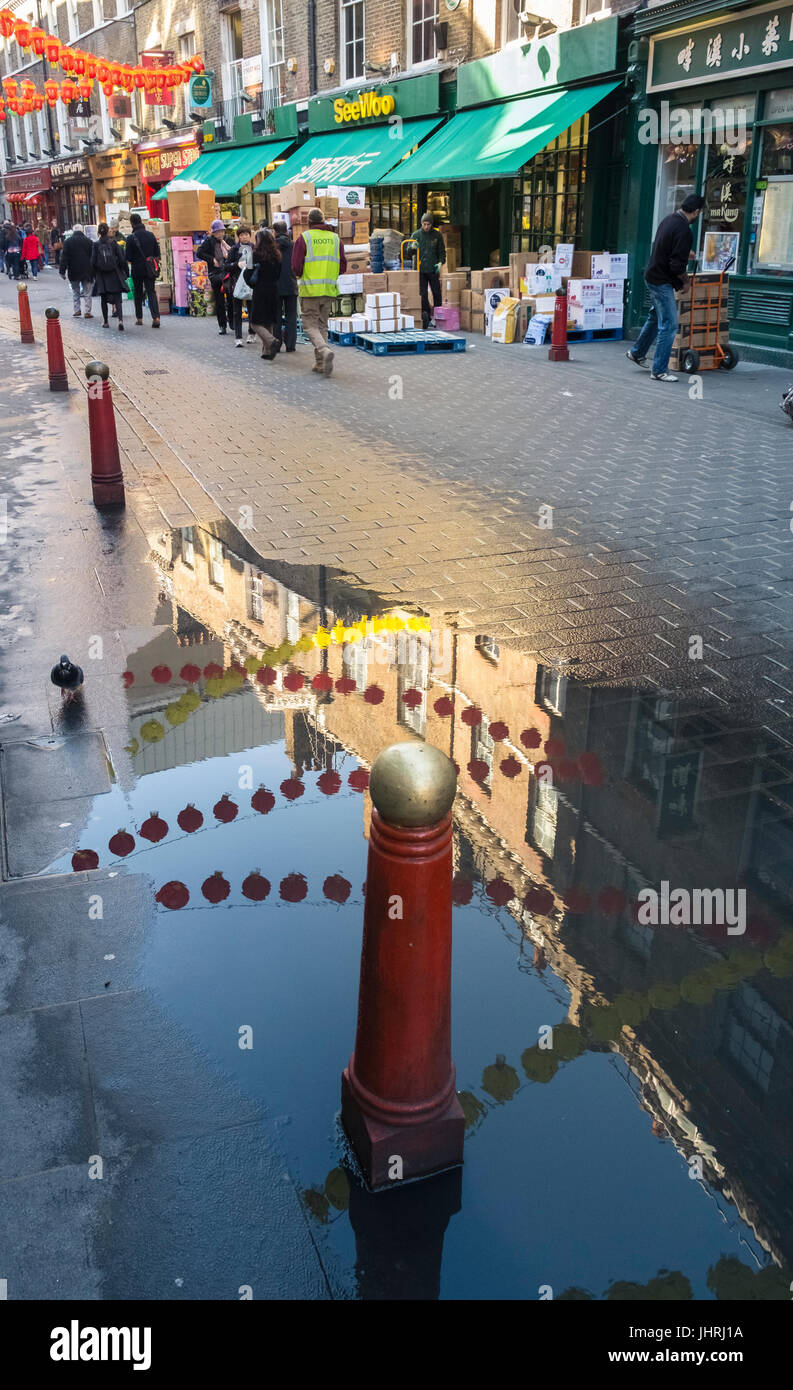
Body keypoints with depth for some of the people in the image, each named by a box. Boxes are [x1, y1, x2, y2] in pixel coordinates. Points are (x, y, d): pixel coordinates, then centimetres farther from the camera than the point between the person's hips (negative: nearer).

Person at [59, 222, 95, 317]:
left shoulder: (68, 241, -2)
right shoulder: (89, 241, -2)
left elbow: (64, 258, -4)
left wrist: (62, 271, -1)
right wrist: (94, 272, 6)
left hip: (73, 271, 1)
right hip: (87, 271, 0)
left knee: (75, 291, 15)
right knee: (87, 292, 6)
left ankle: (77, 310, 9)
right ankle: (87, 311, 2)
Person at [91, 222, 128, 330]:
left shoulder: (96, 245, -3)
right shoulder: (114, 243, -4)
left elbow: (93, 262, -3)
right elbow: (122, 259, -6)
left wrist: (95, 275, 9)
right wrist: (126, 272, 6)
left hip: (102, 276, 1)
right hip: (115, 276, -1)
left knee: (103, 300, 13)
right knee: (118, 299, -2)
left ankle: (105, 322, 20)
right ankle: (120, 320, -23)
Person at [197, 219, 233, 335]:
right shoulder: (209, 241, -2)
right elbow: (199, 253, -6)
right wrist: (212, 259, -11)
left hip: (228, 273, 3)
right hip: (216, 274, -3)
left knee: (231, 299, 1)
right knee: (219, 301, 2)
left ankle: (232, 321, 15)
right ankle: (222, 325, 9)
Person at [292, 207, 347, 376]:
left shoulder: (304, 238, -5)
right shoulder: (335, 238, 7)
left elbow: (296, 267, -7)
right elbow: (342, 266, 8)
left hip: (310, 290, -4)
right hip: (329, 290, 4)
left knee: (310, 325, 1)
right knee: (322, 325, 14)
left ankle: (324, 350, -24)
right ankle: (320, 363, 12)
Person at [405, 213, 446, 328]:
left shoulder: (437, 235, 5)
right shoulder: (416, 235, 4)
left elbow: (442, 251, 9)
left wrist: (440, 262, -7)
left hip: (433, 270, 0)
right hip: (420, 270, 0)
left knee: (437, 294, 2)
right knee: (423, 295, -2)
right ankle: (426, 317, 5)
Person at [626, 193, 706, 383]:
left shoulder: (668, 220, 6)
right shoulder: (684, 230, -22)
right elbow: (677, 266, -24)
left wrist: (685, 253, 34)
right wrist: (684, 282, -5)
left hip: (652, 276, 10)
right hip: (662, 282, -10)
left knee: (655, 317, 26)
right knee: (669, 325, -5)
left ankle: (637, 352, 40)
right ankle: (659, 370, -2)